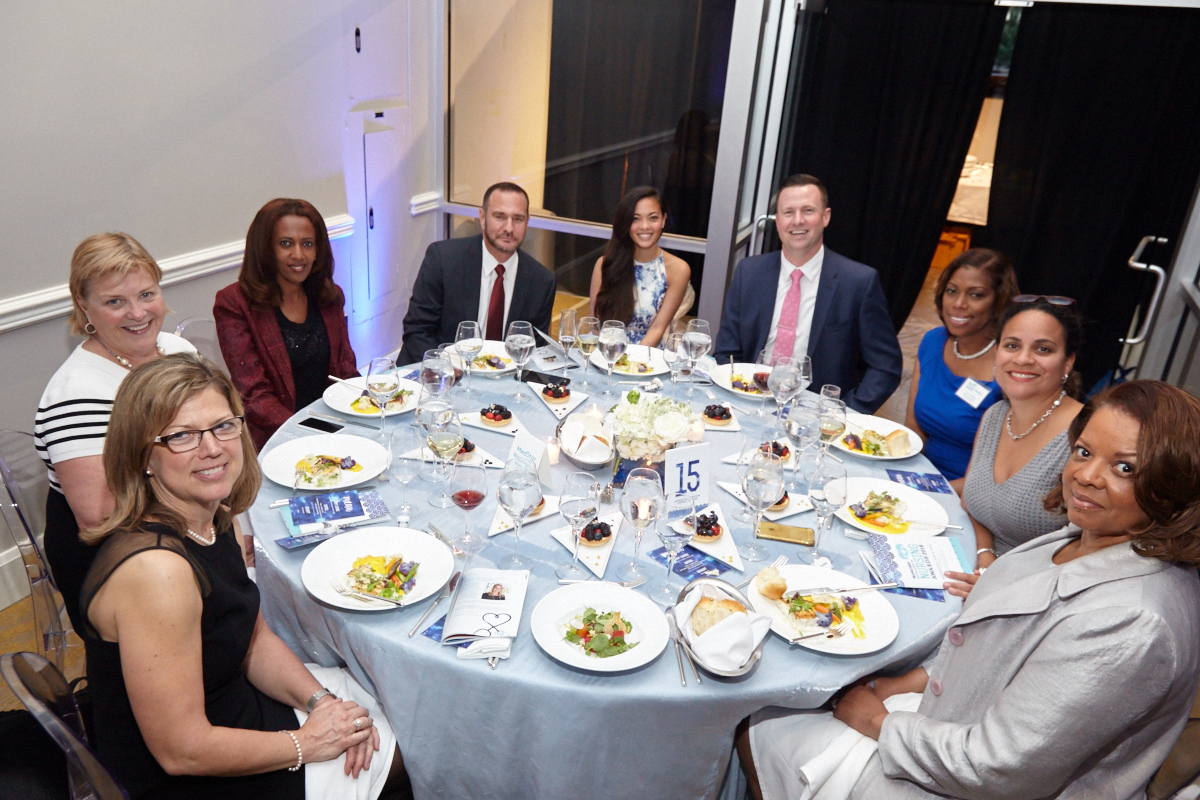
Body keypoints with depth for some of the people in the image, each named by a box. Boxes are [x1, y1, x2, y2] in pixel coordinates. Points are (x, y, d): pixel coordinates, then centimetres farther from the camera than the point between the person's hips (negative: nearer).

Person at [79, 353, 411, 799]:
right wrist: (307, 742, -16)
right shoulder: (154, 567, -33)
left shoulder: (213, 519, -5)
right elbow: (182, 752, -28)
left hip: (235, 704, 8)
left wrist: (320, 701, -9)